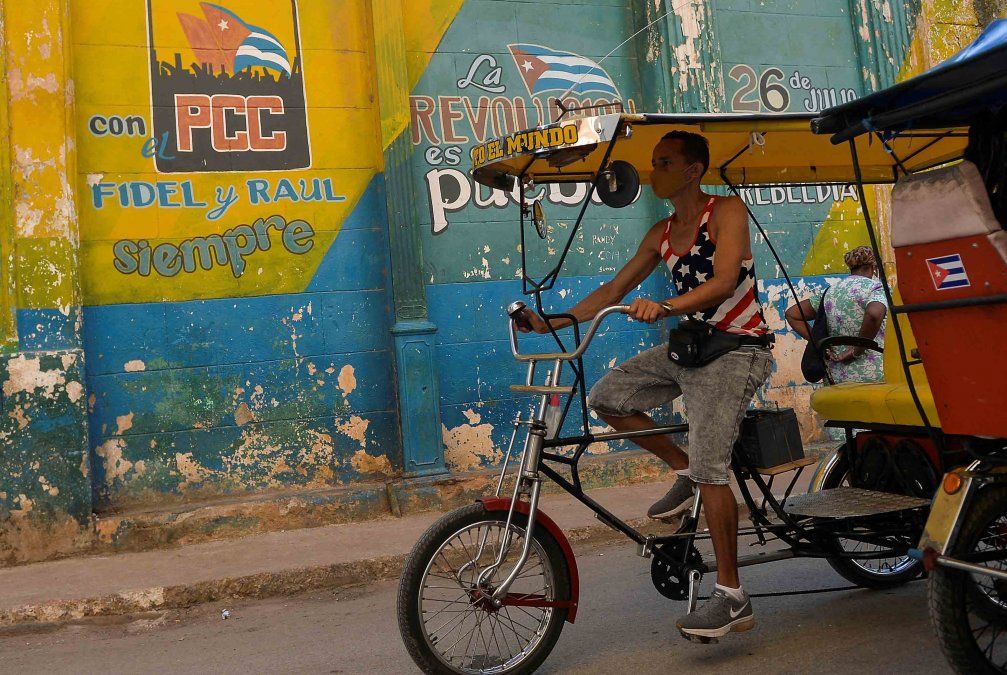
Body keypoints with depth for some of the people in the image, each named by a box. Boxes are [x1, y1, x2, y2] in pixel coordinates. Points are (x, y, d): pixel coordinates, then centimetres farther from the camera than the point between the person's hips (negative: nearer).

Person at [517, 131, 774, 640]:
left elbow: (724, 281, -26)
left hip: (736, 349, -7)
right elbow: (614, 290, 10)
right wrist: (554, 321, -2)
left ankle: (732, 598, -8)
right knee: (606, 397, -3)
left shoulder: (727, 211, -10)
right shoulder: (662, 234, 10)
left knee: (710, 466, -19)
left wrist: (665, 307, -43)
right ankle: (683, 472, 14)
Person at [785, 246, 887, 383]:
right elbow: (874, 315, -26)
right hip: (870, 377, -6)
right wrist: (857, 350, -14)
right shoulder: (875, 287, -4)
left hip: (835, 377, 6)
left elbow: (791, 313, 15)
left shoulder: (828, 292, 13)